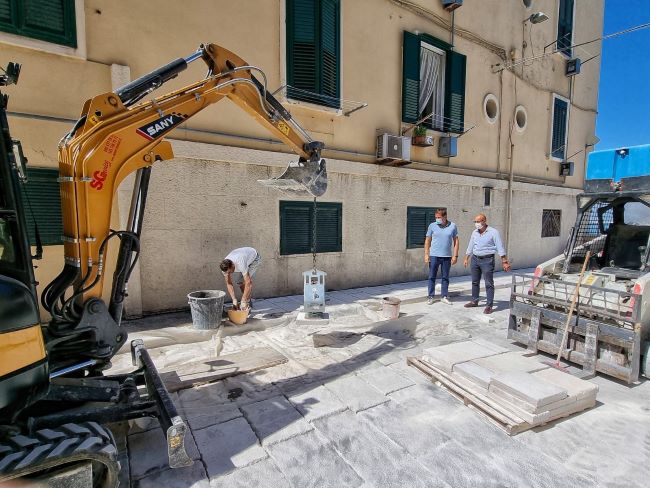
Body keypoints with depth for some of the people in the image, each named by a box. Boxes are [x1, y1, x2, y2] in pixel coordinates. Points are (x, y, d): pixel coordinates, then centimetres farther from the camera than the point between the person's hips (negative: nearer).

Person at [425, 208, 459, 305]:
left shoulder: (453, 226, 1)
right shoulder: (432, 226, 0)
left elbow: (456, 241, 5)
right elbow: (427, 241, 4)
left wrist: (455, 255, -1)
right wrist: (426, 254, -3)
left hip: (447, 256, 1)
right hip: (434, 256, -1)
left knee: (445, 277, 9)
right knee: (432, 277, 3)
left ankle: (444, 296, 20)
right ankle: (431, 297, 12)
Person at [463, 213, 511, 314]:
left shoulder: (493, 232, -8)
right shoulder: (474, 232, 8)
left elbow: (500, 247, -10)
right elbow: (470, 246, 17)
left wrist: (504, 261, -14)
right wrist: (466, 258, 17)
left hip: (487, 260, -6)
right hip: (475, 259, 6)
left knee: (489, 283, -1)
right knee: (475, 282, 14)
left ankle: (489, 306, 4)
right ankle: (474, 301, 27)